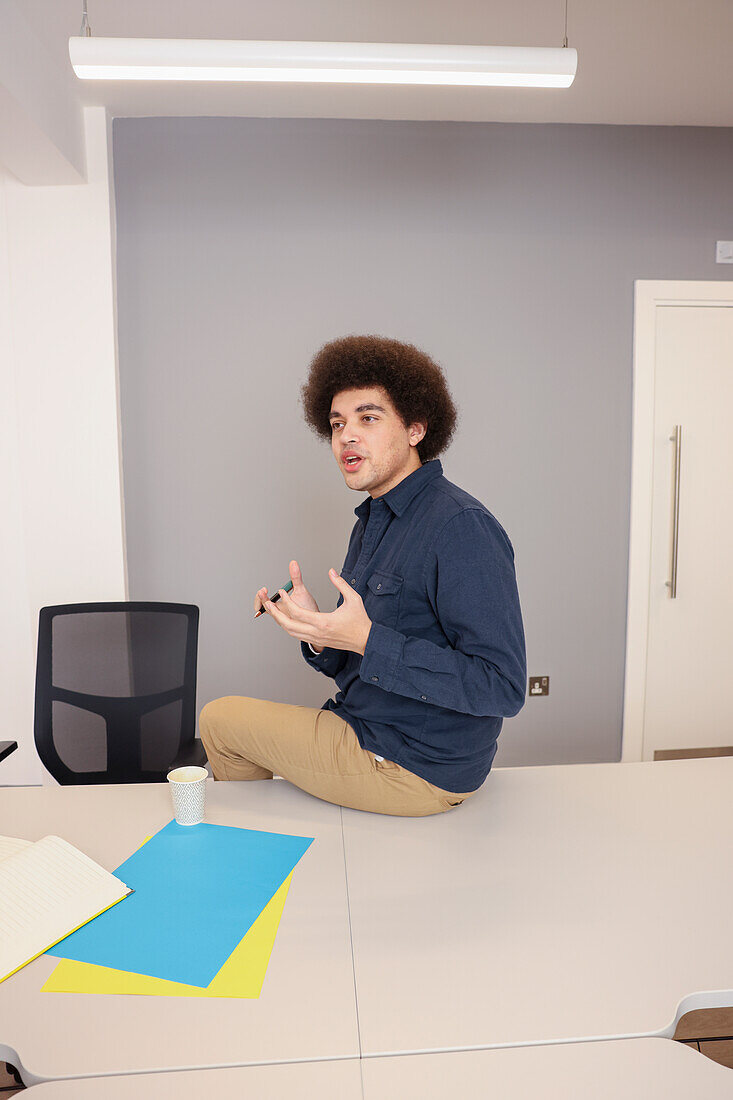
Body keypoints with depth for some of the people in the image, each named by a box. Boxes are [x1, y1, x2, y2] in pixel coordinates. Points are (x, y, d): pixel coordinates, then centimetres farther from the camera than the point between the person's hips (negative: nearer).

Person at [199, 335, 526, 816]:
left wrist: (367, 640, -29)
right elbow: (355, 668, 11)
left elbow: (502, 689, -27)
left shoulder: (463, 527, -22)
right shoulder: (373, 520, 8)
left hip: (419, 770, -8)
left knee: (220, 719, 3)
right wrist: (317, 631, -11)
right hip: (371, 736, 9)